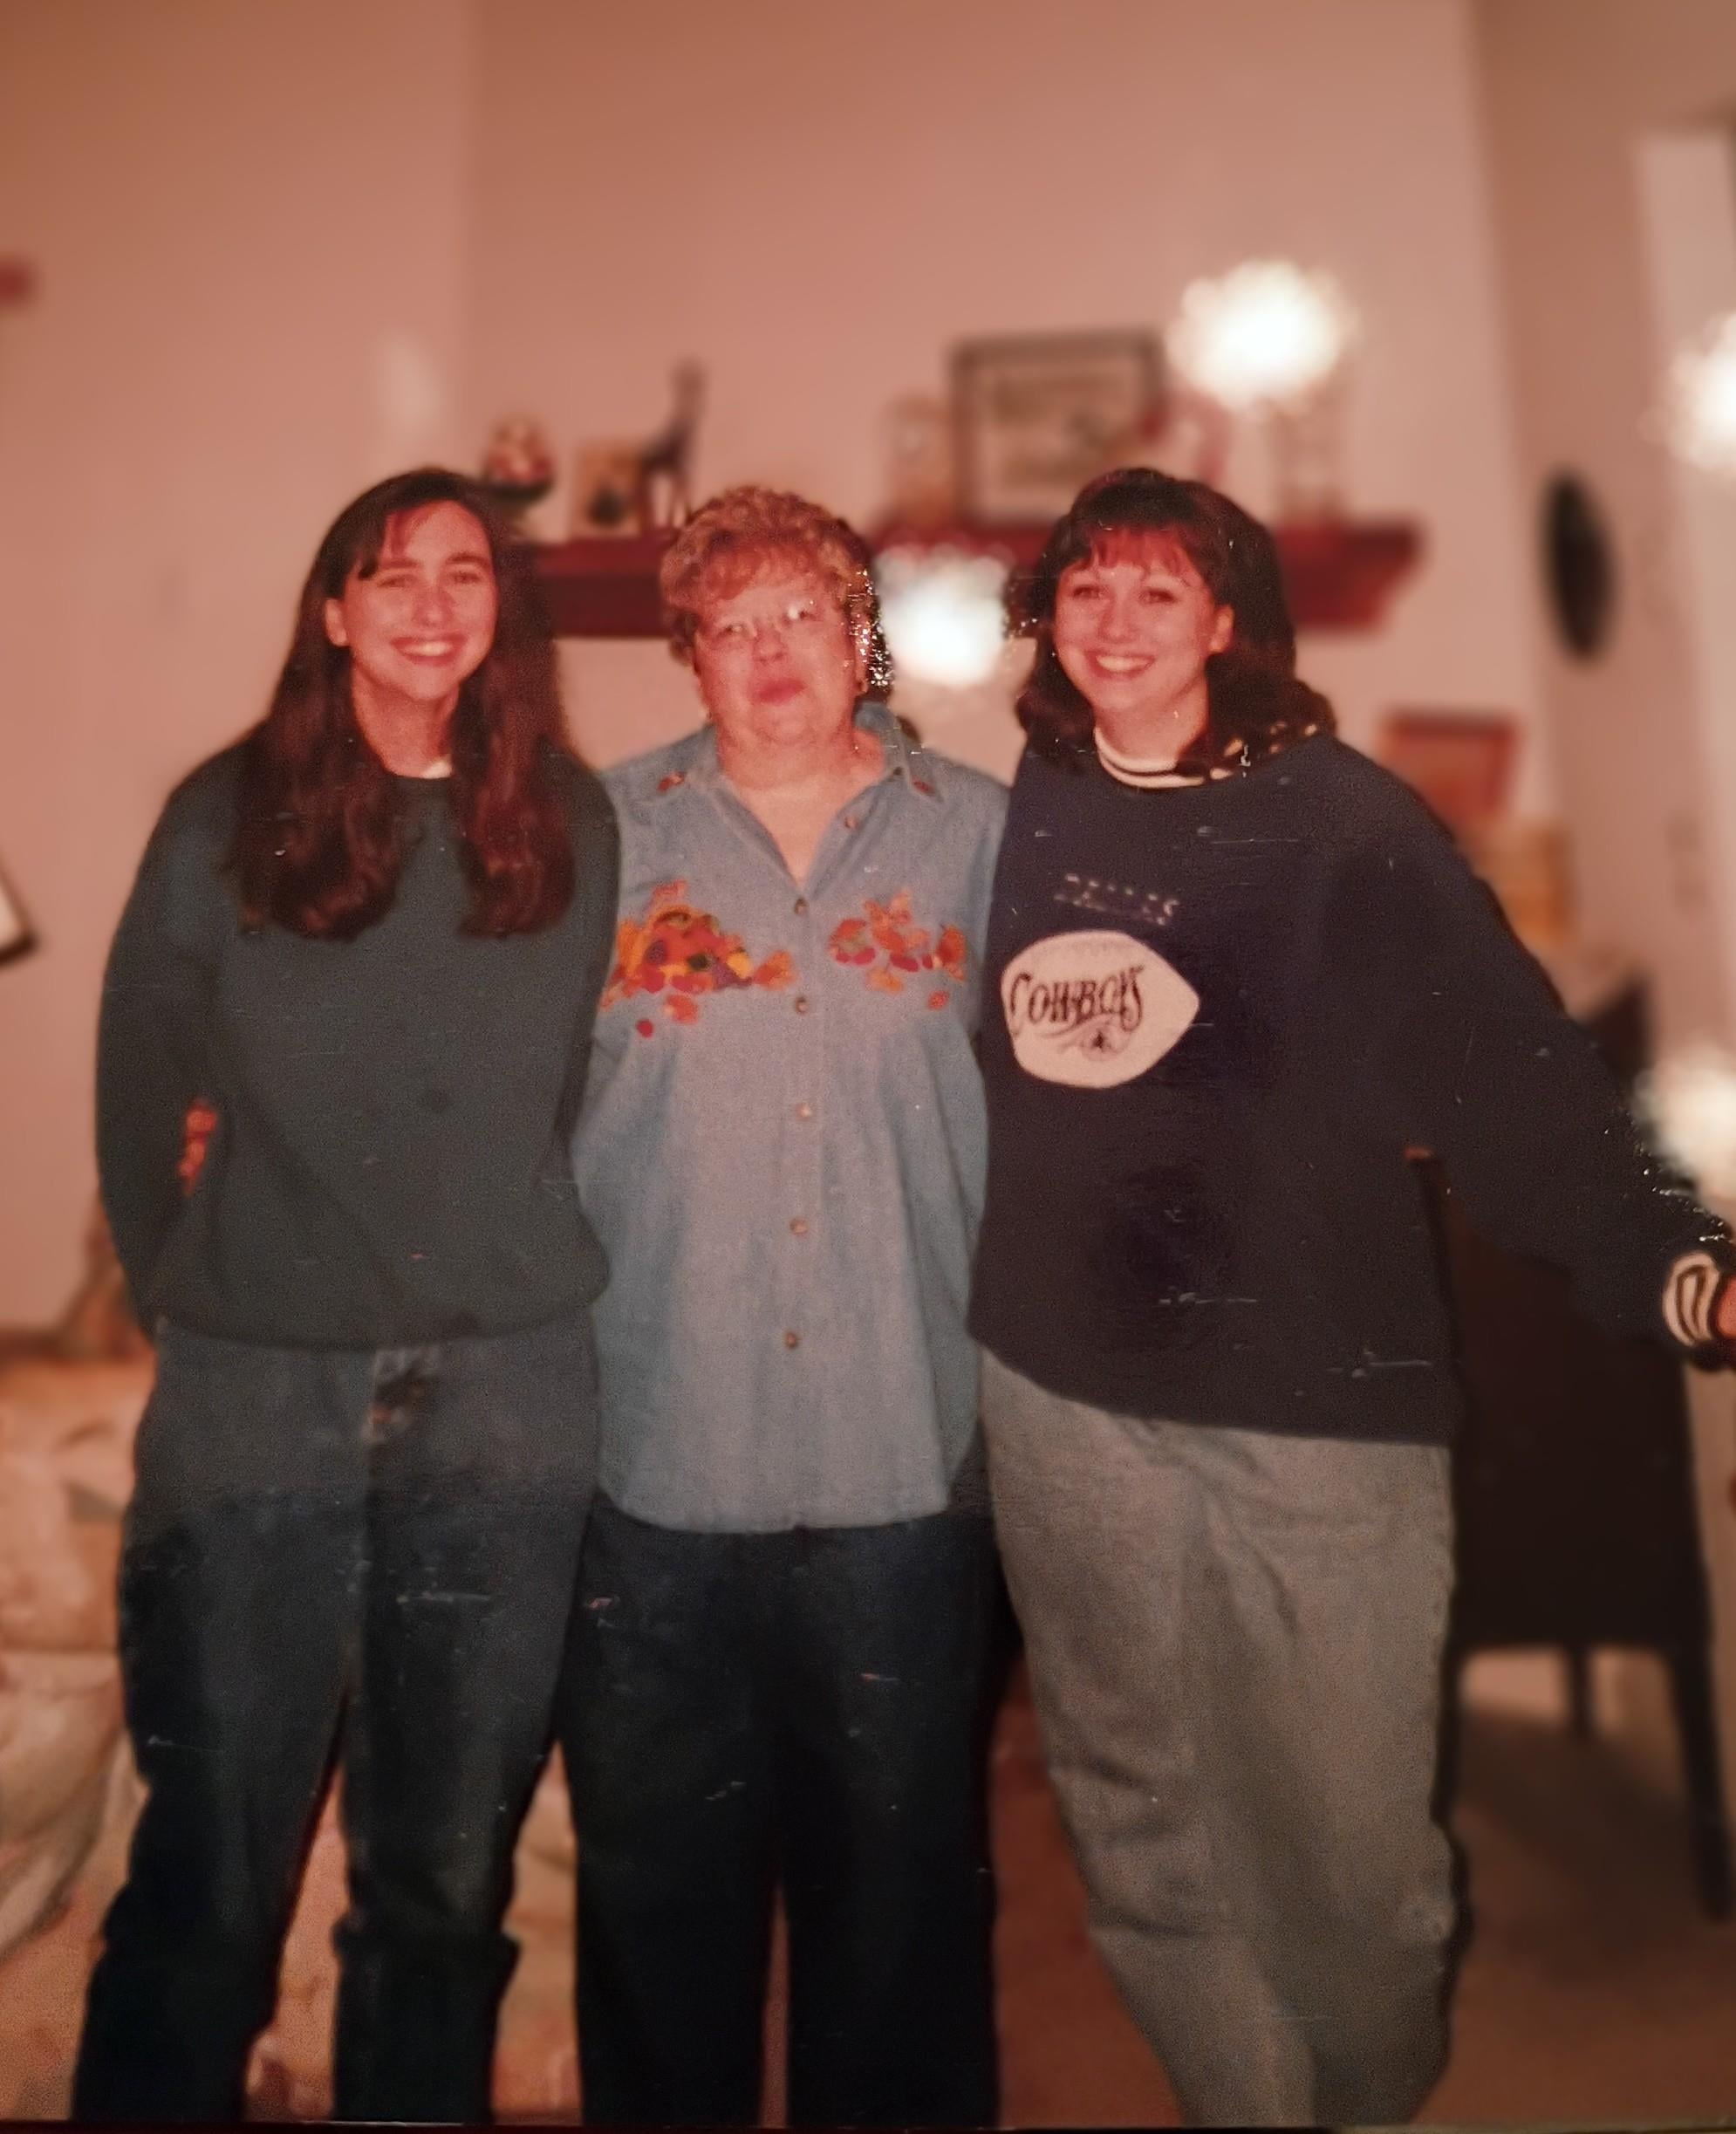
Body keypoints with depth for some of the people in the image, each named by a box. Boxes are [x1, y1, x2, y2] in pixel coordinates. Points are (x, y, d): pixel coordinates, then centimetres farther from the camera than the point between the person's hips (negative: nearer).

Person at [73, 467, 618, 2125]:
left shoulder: (569, 826, 6)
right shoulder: (228, 814, 3)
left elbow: (579, 1094, 10)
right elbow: (142, 1086, 7)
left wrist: (512, 1286, 9)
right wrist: (186, 1298, 8)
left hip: (508, 1398, 1)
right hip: (254, 1396, -1)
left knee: (446, 1876, 12)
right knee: (210, 1875, 7)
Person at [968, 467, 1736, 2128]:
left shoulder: (1339, 817, -7)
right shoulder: (1020, 814, 6)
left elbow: (1506, 1062, -15)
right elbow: (961, 1060, 10)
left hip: (1314, 1397, -3)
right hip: (1061, 1387, 4)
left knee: (1347, 1848, 6)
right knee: (1140, 1835, 16)